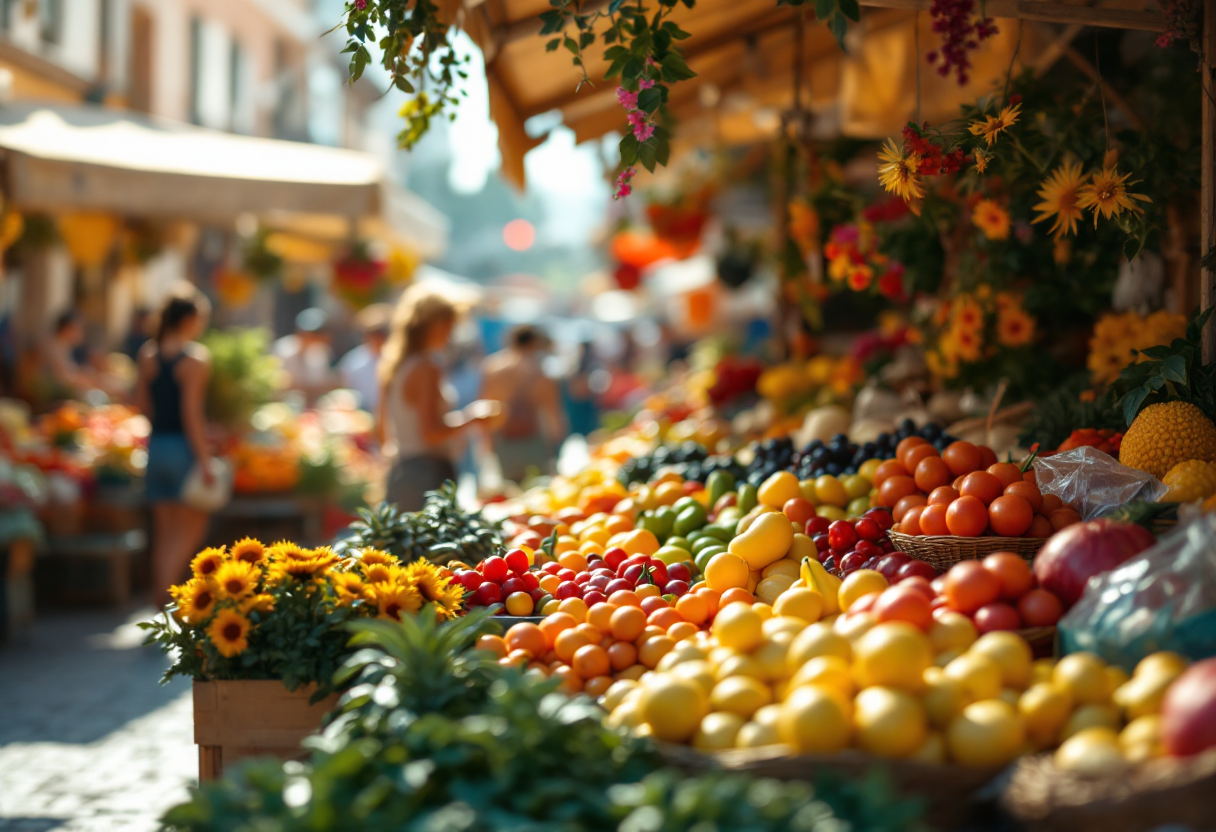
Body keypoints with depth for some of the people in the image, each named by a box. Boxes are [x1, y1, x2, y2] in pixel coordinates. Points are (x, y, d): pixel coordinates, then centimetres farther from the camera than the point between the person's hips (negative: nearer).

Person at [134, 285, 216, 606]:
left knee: (165, 530, 12)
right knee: (191, 527, 3)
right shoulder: (196, 357, -12)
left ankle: (161, 596, 14)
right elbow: (191, 412, -17)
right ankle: (167, 590, -11)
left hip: (156, 444, 6)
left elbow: (143, 403, 8)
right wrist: (204, 459, -15)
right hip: (185, 446, -6)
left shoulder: (147, 354, 7)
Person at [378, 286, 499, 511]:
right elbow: (431, 432, -17)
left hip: (399, 473, 9)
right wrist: (472, 417, -5)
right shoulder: (427, 368, -12)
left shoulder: (391, 366, 13)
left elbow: (385, 433, 18)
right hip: (429, 473, -9)